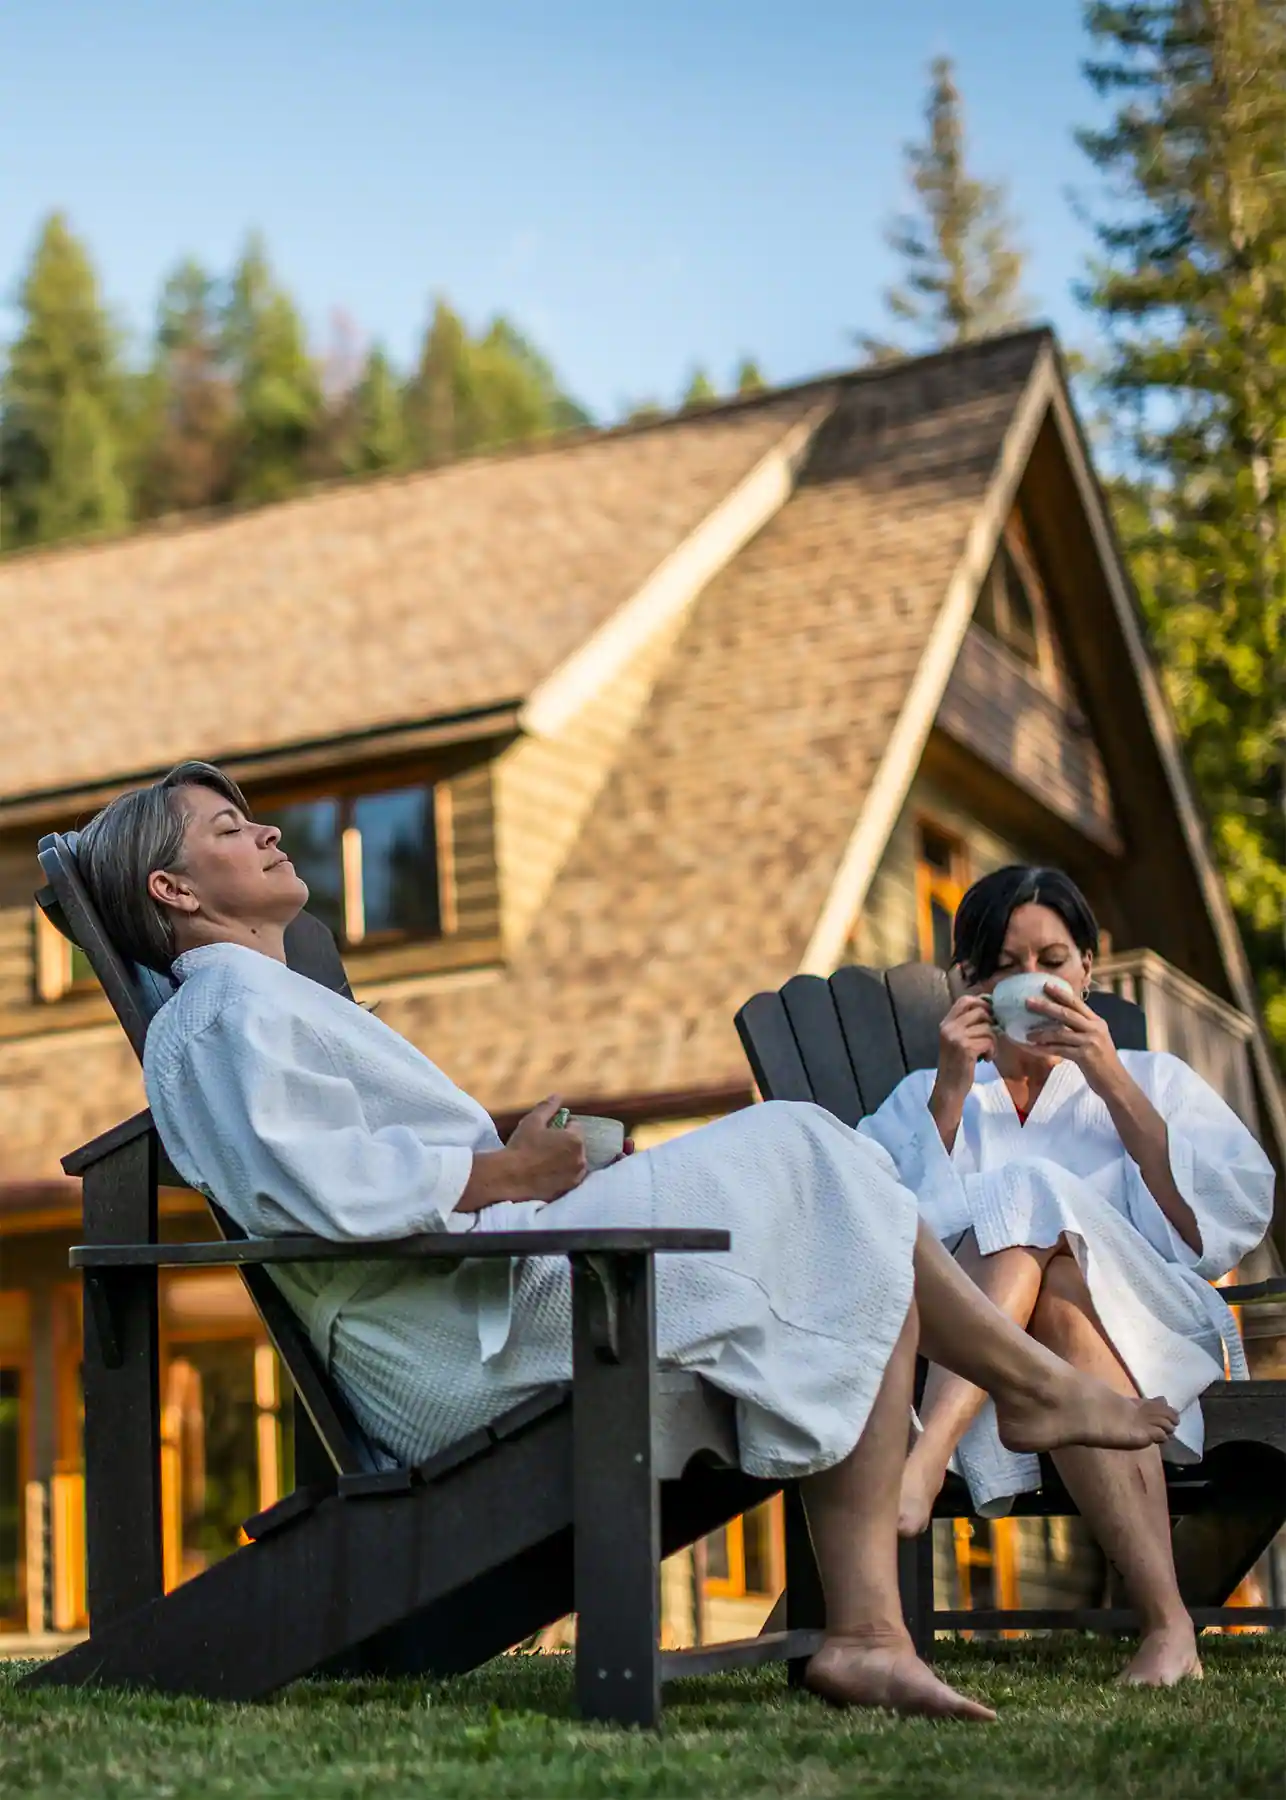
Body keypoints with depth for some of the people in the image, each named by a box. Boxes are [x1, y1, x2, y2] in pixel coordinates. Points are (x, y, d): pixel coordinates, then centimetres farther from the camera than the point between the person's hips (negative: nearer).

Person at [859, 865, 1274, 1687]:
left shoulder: (1154, 1079, 25)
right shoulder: (923, 1098, 26)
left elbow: (1235, 1219, 4)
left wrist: (1112, 1084, -1)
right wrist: (950, 1092, 0)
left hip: (1145, 1330, 0)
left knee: (1032, 1191, -31)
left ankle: (924, 1465, -51)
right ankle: (1169, 1623, -48)